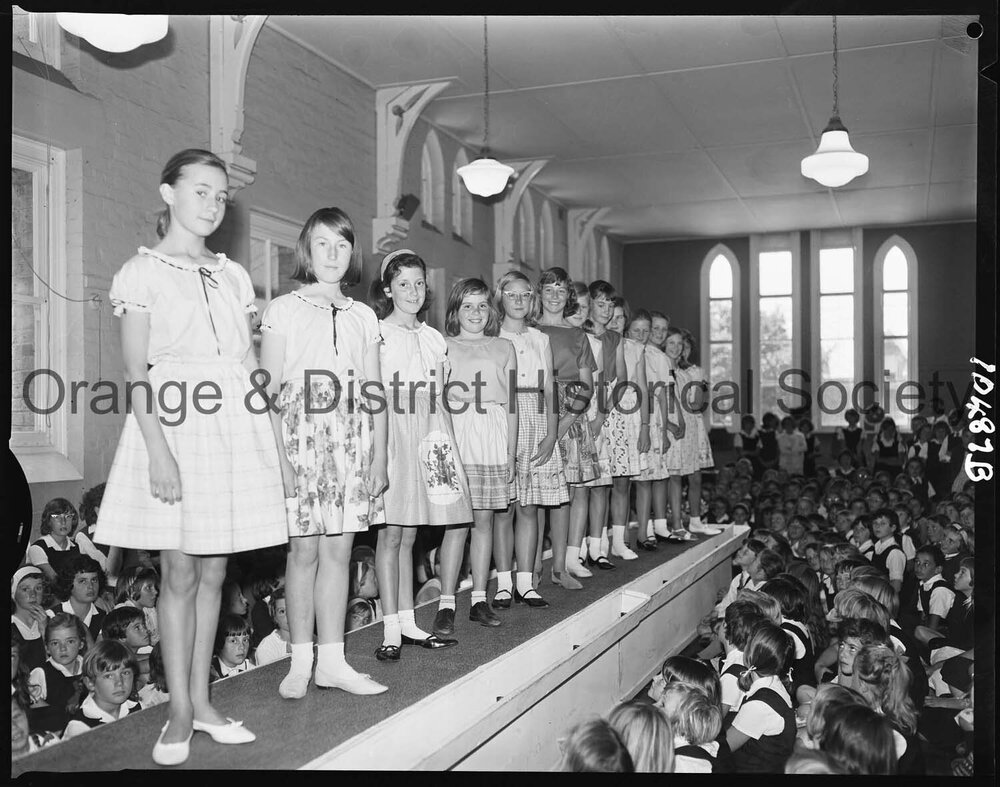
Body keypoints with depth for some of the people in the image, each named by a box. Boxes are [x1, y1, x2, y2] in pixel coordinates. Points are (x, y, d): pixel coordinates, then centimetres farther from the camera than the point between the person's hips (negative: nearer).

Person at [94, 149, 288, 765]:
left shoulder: (234, 275, 16)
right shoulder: (143, 272, 2)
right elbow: (138, 373, -6)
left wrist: (267, 432, 6)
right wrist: (158, 450, -17)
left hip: (236, 432, 4)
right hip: (175, 429, -4)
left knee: (214, 572, 8)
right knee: (180, 573, -1)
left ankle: (202, 700, 18)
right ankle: (180, 713, 9)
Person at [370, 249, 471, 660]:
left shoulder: (434, 338, 16)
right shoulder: (377, 333, -1)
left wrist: (446, 443, 11)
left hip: (427, 438, 5)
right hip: (391, 432, -5)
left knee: (409, 534, 9)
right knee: (391, 531, -3)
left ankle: (408, 622, 15)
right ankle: (391, 628, 3)